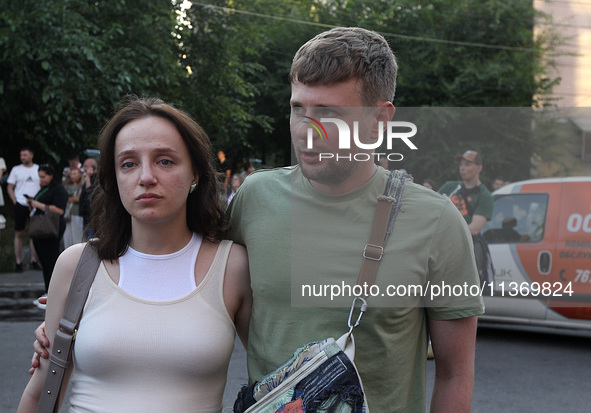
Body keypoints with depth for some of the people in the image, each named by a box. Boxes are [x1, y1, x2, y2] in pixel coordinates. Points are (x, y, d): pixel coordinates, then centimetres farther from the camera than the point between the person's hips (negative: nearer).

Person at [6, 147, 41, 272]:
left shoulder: (39, 169, 7)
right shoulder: (16, 169, 5)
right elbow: (10, 188, 6)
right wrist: (15, 201, -6)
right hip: (20, 205, -1)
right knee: (19, 234, 1)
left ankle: (34, 261, 10)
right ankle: (18, 262, 6)